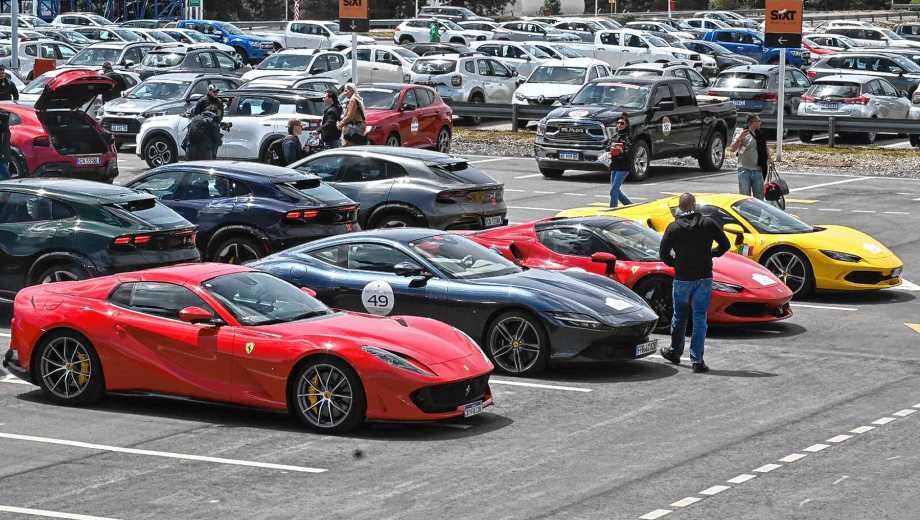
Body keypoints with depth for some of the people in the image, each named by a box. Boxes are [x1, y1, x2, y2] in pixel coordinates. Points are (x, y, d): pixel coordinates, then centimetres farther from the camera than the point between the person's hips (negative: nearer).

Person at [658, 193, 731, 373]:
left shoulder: (673, 228, -4)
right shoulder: (708, 223, -2)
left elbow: (663, 254, -3)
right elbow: (725, 244, 3)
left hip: (682, 279, 0)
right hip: (704, 278, 0)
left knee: (679, 316, 17)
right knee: (700, 319, 2)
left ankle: (675, 352, 33)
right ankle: (697, 360, -2)